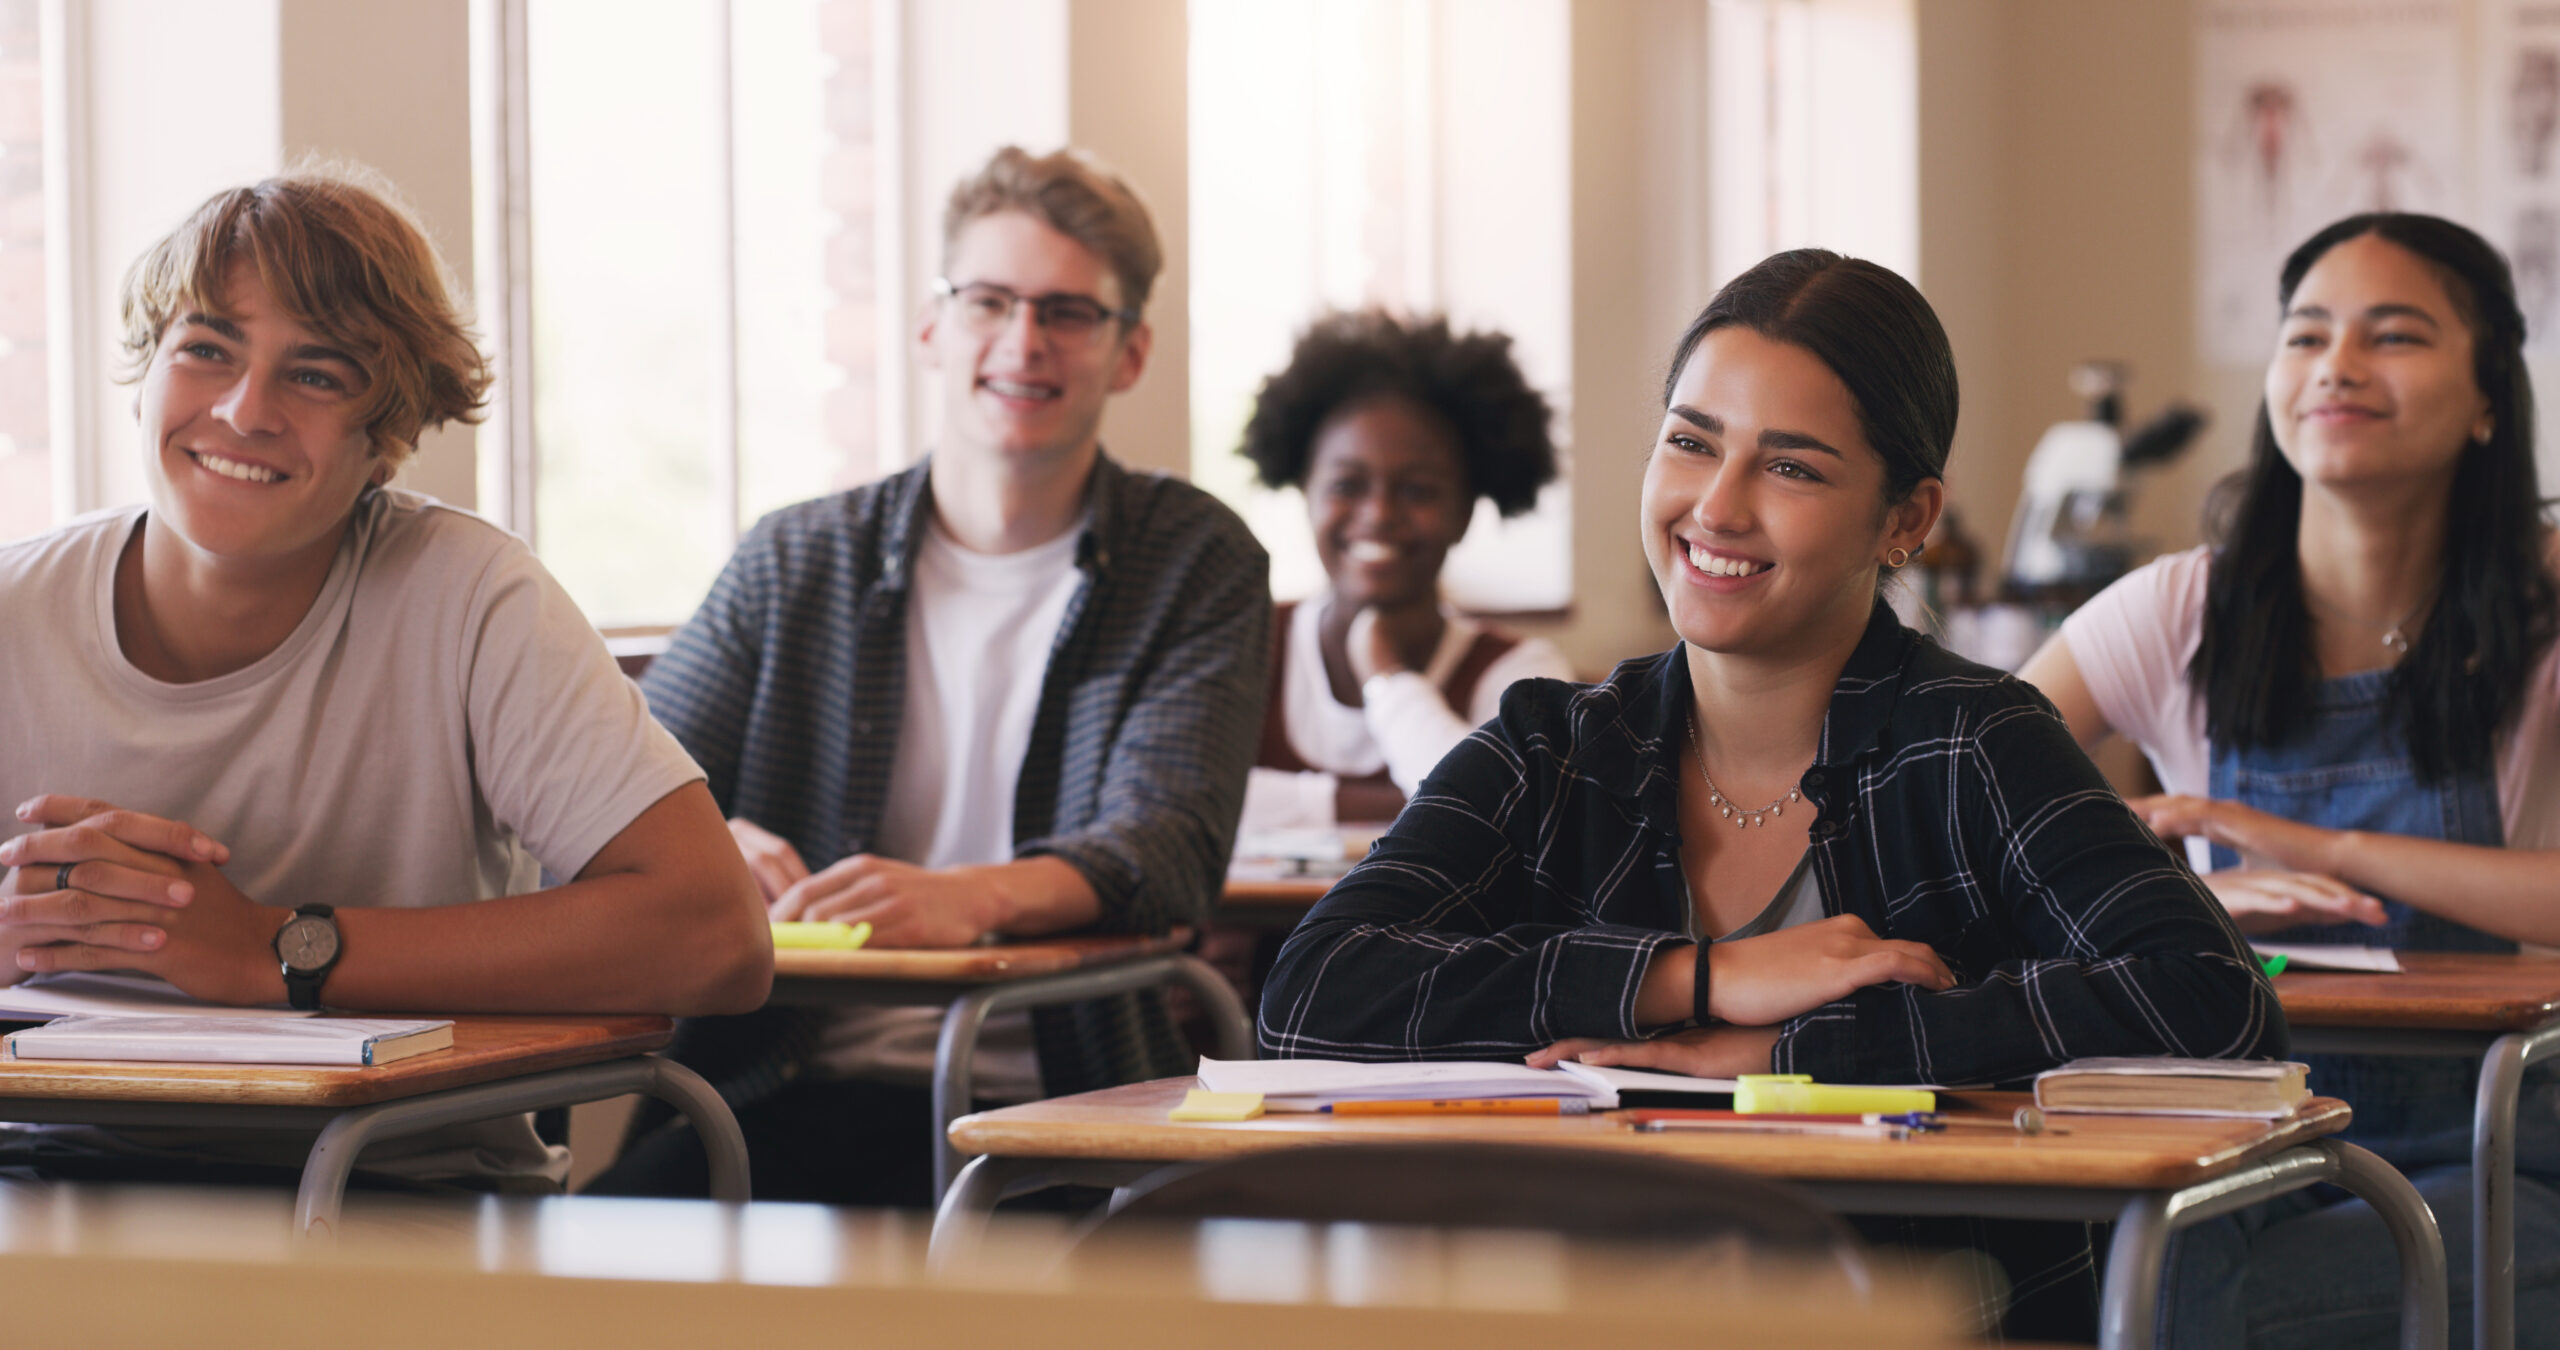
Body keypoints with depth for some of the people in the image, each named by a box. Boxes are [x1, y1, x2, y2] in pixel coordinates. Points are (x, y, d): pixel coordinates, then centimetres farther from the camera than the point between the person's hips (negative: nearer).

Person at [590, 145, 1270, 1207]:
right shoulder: (795, 563, 15)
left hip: (1041, 1107, -2)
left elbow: (1169, 843, -7)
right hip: (779, 1090, 2)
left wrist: (973, 898, -30)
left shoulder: (1196, 566, 9)